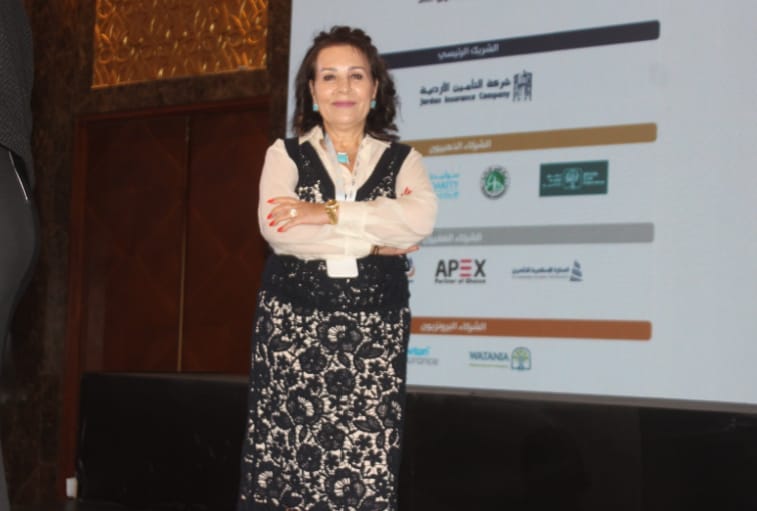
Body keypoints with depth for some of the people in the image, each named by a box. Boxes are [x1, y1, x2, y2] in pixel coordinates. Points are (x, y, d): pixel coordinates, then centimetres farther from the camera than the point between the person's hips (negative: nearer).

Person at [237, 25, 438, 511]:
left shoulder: (403, 160, 10)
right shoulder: (285, 155, 8)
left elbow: (421, 218, -12)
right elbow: (277, 227, -11)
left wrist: (330, 213, -15)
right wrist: (374, 242, -10)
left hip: (374, 334, 1)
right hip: (295, 327, 0)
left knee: (367, 465, -5)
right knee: (287, 459, -2)